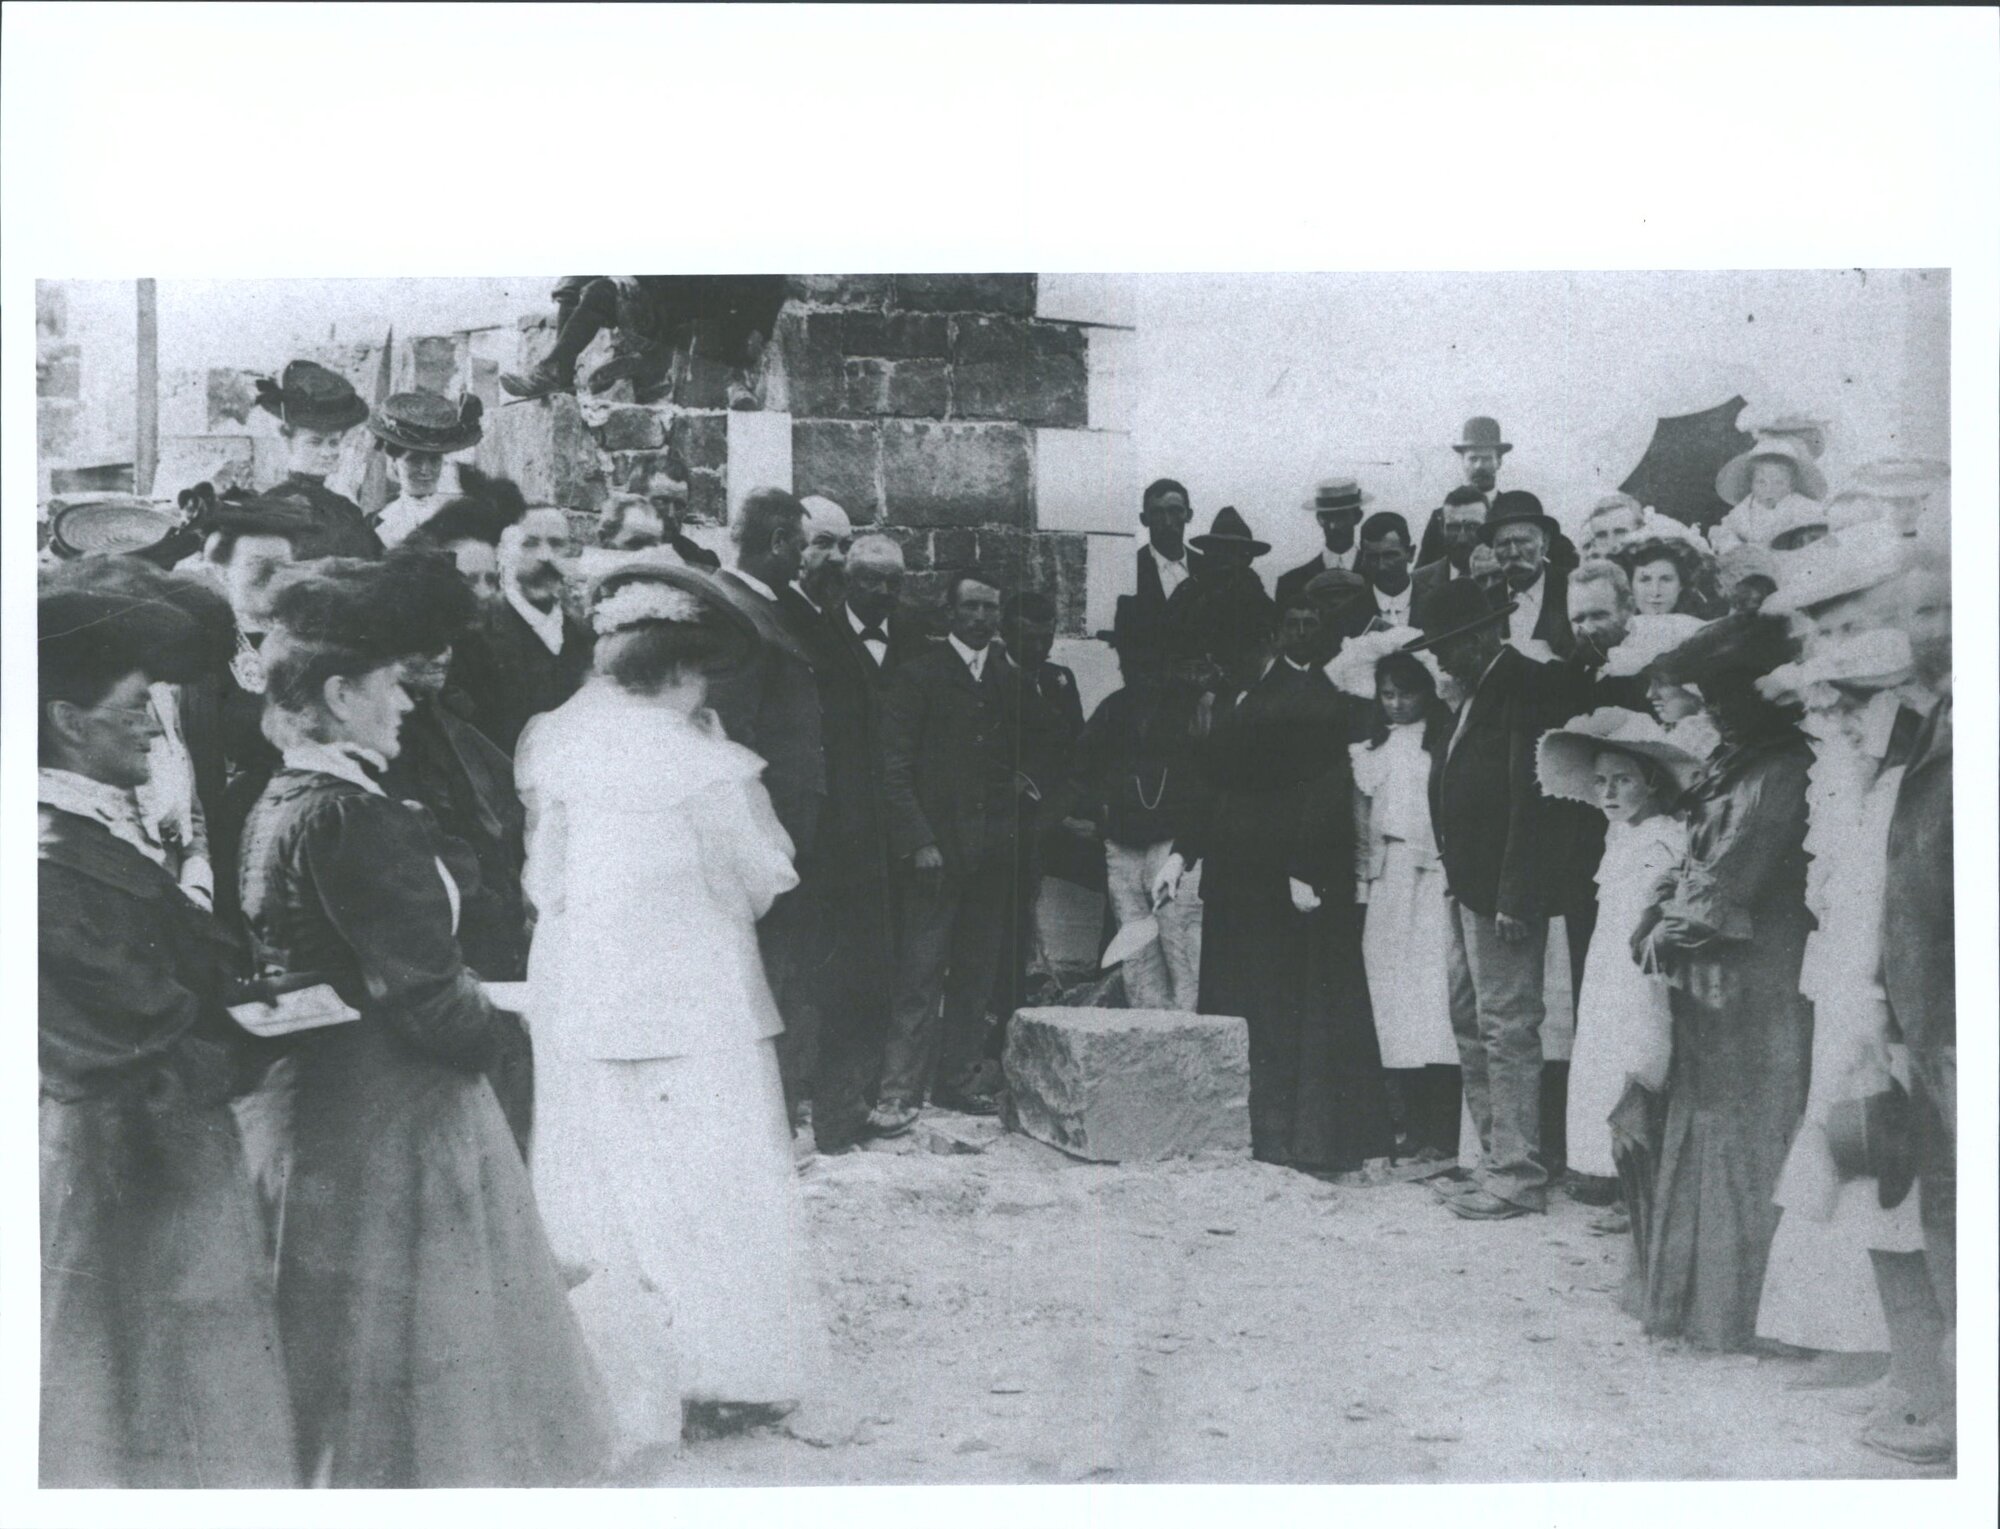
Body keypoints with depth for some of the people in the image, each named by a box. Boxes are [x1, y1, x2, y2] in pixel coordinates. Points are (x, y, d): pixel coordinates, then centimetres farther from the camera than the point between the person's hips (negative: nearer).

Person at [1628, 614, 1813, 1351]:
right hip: (1707, 978, 9)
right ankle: (1693, 1298, 20)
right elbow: (1696, 861, 14)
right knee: (1696, 1136, 12)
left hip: (1758, 986, -9)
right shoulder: (1731, 765, 14)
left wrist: (1675, 929, -2)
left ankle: (1736, 1310, 6)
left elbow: (1730, 878, -14)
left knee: (1743, 1139, -2)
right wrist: (1658, 921, 0)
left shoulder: (1785, 773, -14)